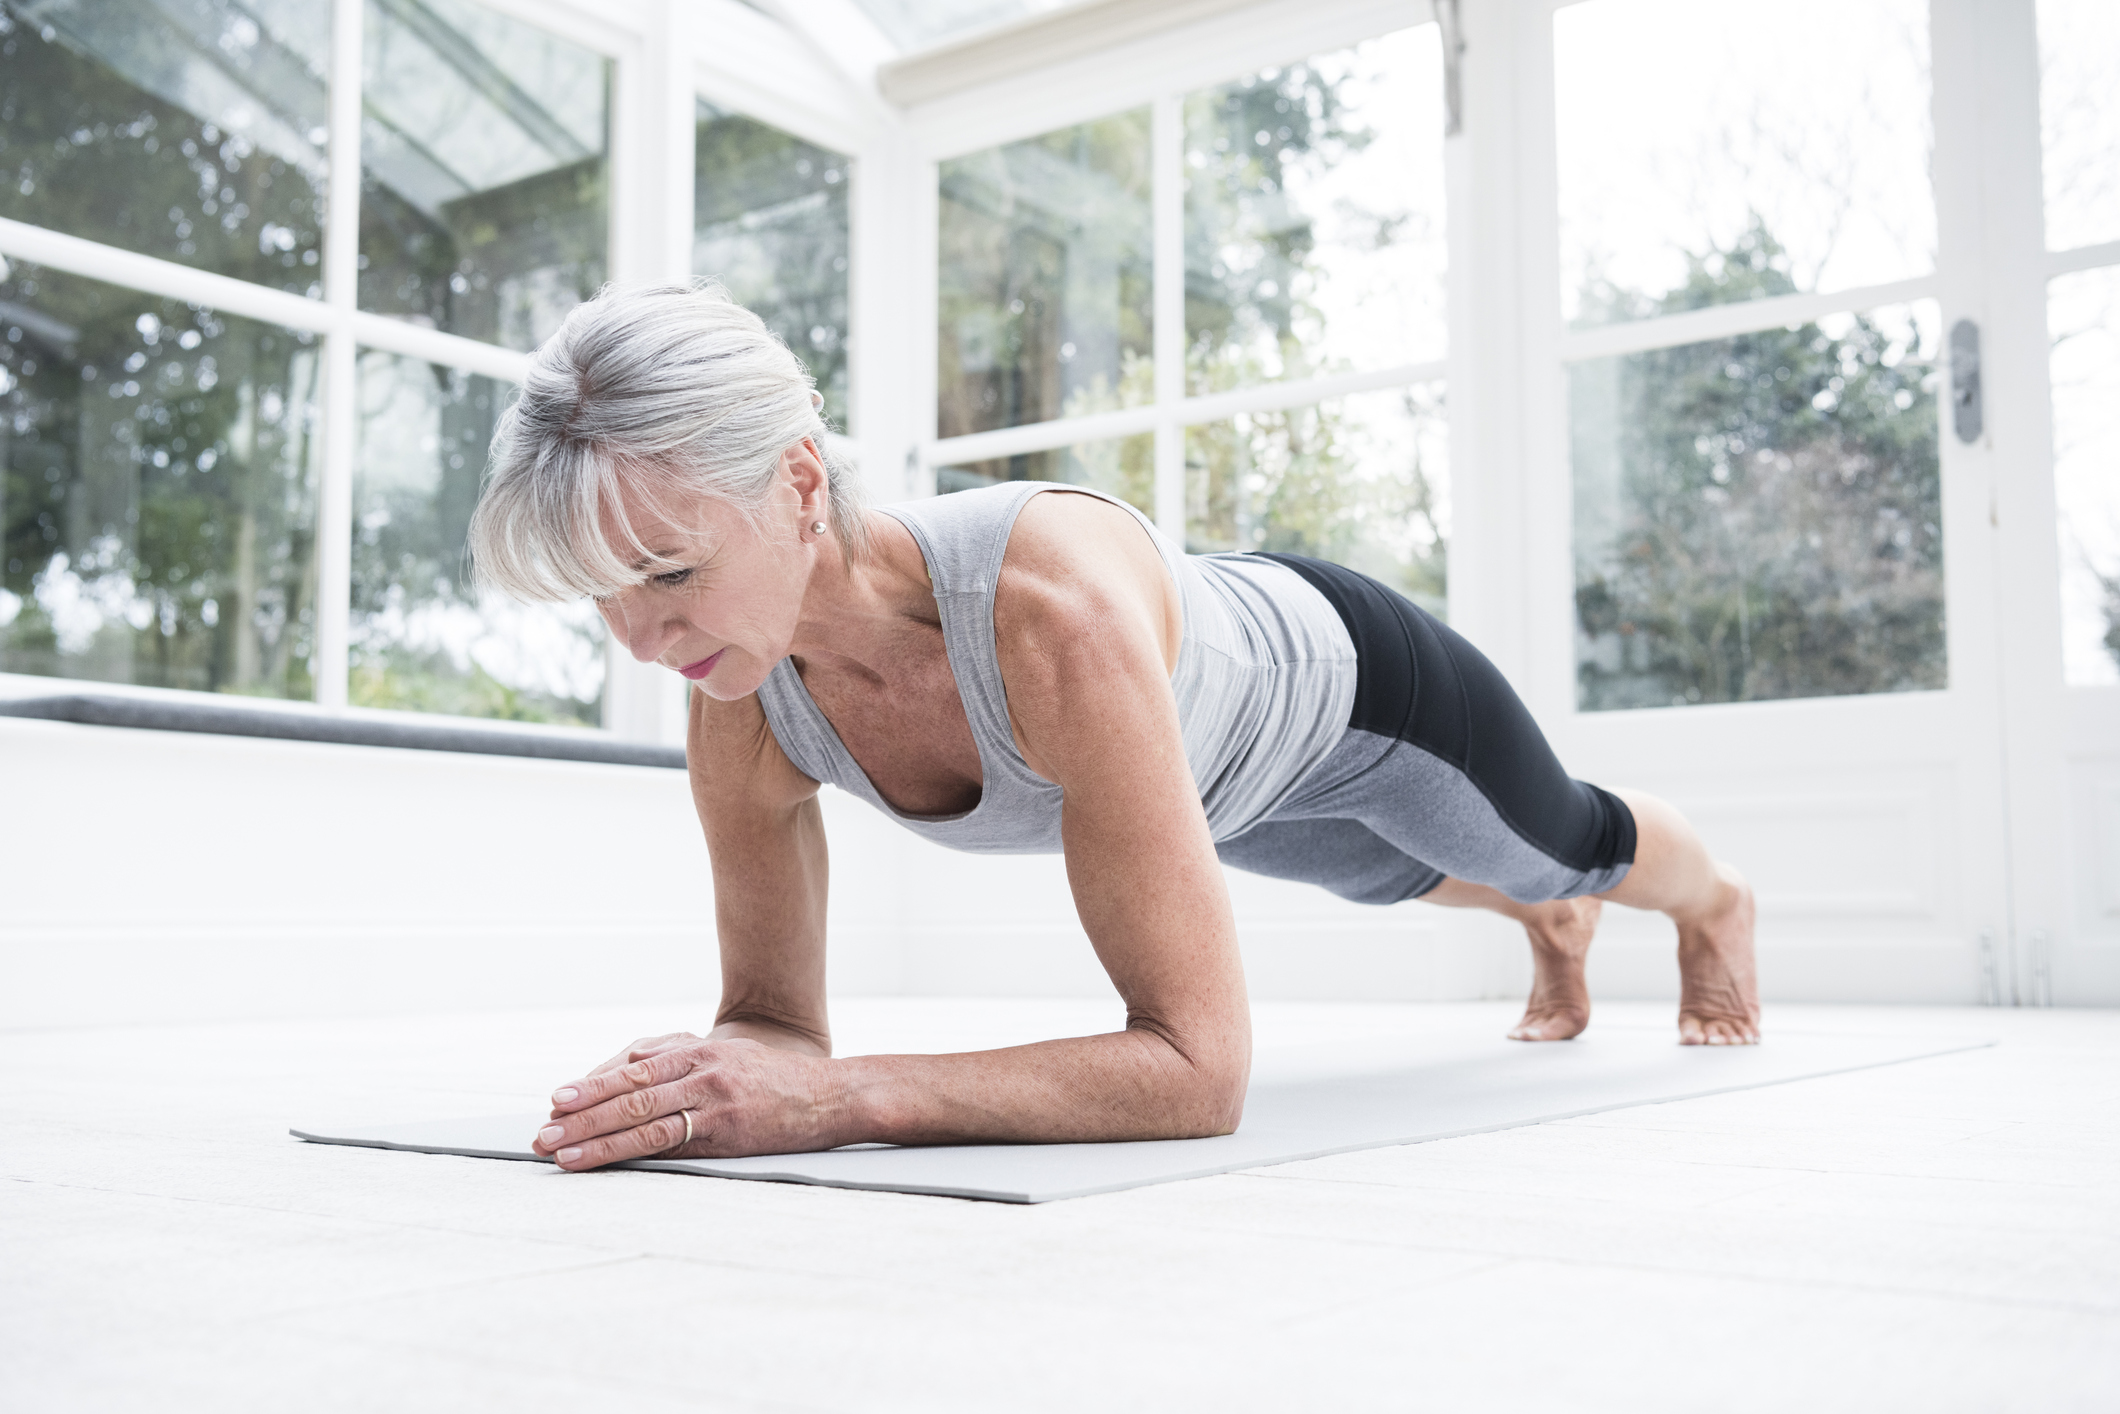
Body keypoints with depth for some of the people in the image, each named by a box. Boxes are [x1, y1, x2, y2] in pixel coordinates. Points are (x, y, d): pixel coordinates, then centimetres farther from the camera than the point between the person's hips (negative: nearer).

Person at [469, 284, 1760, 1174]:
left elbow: (1199, 1067, -51)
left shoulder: (1055, 606, -52)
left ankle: (1721, 905, 71)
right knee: (1409, 875, 39)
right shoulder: (744, 717, -33)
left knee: (1574, 844, 31)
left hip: (1341, 679, -5)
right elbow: (774, 1015, -19)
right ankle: (1555, 927, 78)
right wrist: (715, 1078, -44)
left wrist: (837, 1097, -61)